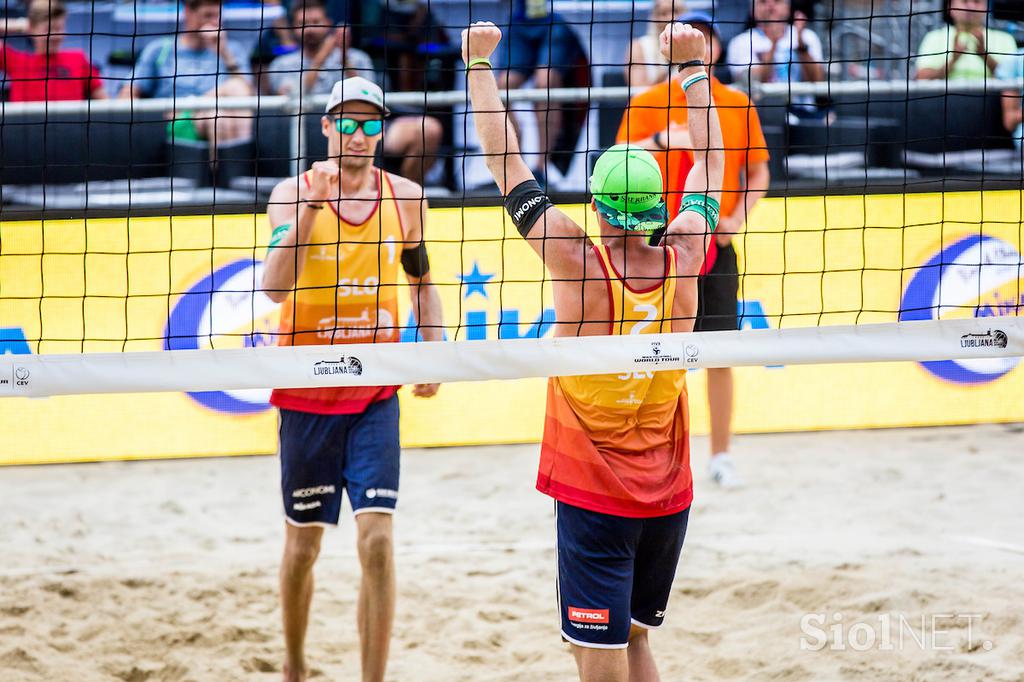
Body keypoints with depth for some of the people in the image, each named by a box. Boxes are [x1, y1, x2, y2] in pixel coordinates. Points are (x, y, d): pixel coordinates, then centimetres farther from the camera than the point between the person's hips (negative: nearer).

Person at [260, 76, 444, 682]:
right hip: (307, 396, -1)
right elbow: (276, 286, -21)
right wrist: (311, 205, -28)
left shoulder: (405, 197, 2)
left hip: (376, 397, 1)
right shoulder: (293, 193, -6)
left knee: (378, 539, -11)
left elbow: (423, 280, 17)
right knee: (303, 544, 10)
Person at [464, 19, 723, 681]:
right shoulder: (682, 260, -5)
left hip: (592, 495, -5)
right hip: (669, 495, 5)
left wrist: (481, 63, 1)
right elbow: (710, 159, 12)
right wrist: (691, 63, 22)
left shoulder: (579, 261, -16)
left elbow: (506, 161, -8)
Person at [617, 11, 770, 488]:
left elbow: (758, 171, 12)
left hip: (715, 247, 1)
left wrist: (737, 218, -4)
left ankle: (721, 456, 9)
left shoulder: (739, 106, 6)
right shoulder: (647, 103, 0)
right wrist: (660, 140, -26)